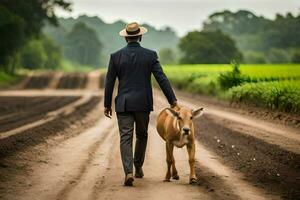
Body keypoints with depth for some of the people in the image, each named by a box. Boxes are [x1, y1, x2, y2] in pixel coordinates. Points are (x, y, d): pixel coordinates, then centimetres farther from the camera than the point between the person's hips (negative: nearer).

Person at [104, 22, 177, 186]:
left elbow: (109, 82, 2)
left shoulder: (116, 56, -1)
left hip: (123, 104, -1)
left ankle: (128, 172, -18)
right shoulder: (150, 55, -2)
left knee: (126, 137, -3)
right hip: (143, 104, 1)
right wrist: (173, 100, -1)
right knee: (142, 135, 20)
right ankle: (138, 166, 32)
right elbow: (162, 79, -5)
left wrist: (107, 104, 11)